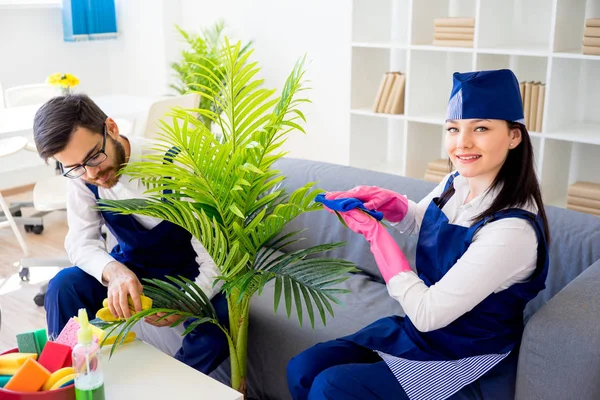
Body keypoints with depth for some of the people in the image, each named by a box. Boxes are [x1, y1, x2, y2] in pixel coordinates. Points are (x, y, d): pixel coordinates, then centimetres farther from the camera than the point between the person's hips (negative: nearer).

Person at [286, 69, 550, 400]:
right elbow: (419, 221, 19)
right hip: (419, 331, 7)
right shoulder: (457, 183, -5)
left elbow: (427, 313, -27)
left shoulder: (513, 230, -30)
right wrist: (387, 202, -5)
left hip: (466, 364, -7)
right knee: (302, 370, 0)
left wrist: (373, 231, -20)